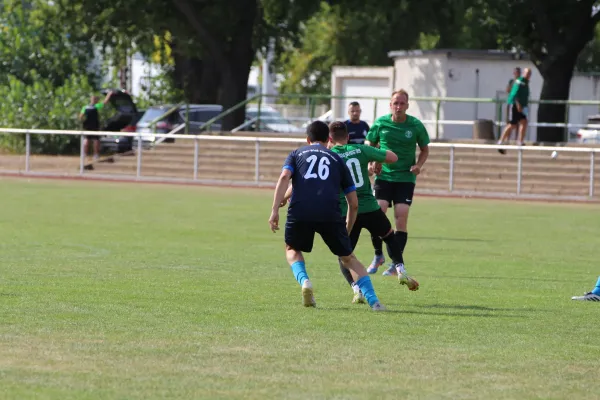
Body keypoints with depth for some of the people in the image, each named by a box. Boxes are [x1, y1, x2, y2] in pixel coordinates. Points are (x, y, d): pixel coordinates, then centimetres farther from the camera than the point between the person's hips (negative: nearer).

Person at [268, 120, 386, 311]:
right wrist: (347, 231, 35)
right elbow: (354, 203, 23)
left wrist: (275, 210, -5)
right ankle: (373, 301, 0)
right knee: (348, 258, 15)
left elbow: (284, 177, 1)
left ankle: (304, 281, -1)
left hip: (299, 211, 0)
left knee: (292, 249, 28)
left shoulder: (296, 154, 23)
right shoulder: (337, 160, 26)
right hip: (330, 213, 0)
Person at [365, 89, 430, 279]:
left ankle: (397, 263, -1)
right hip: (384, 176, 1)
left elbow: (425, 149, 10)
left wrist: (418, 165, -8)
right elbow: (369, 145, 12)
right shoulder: (380, 123, -1)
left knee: (401, 218, -9)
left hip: (405, 178, -1)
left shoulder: (416, 125, -2)